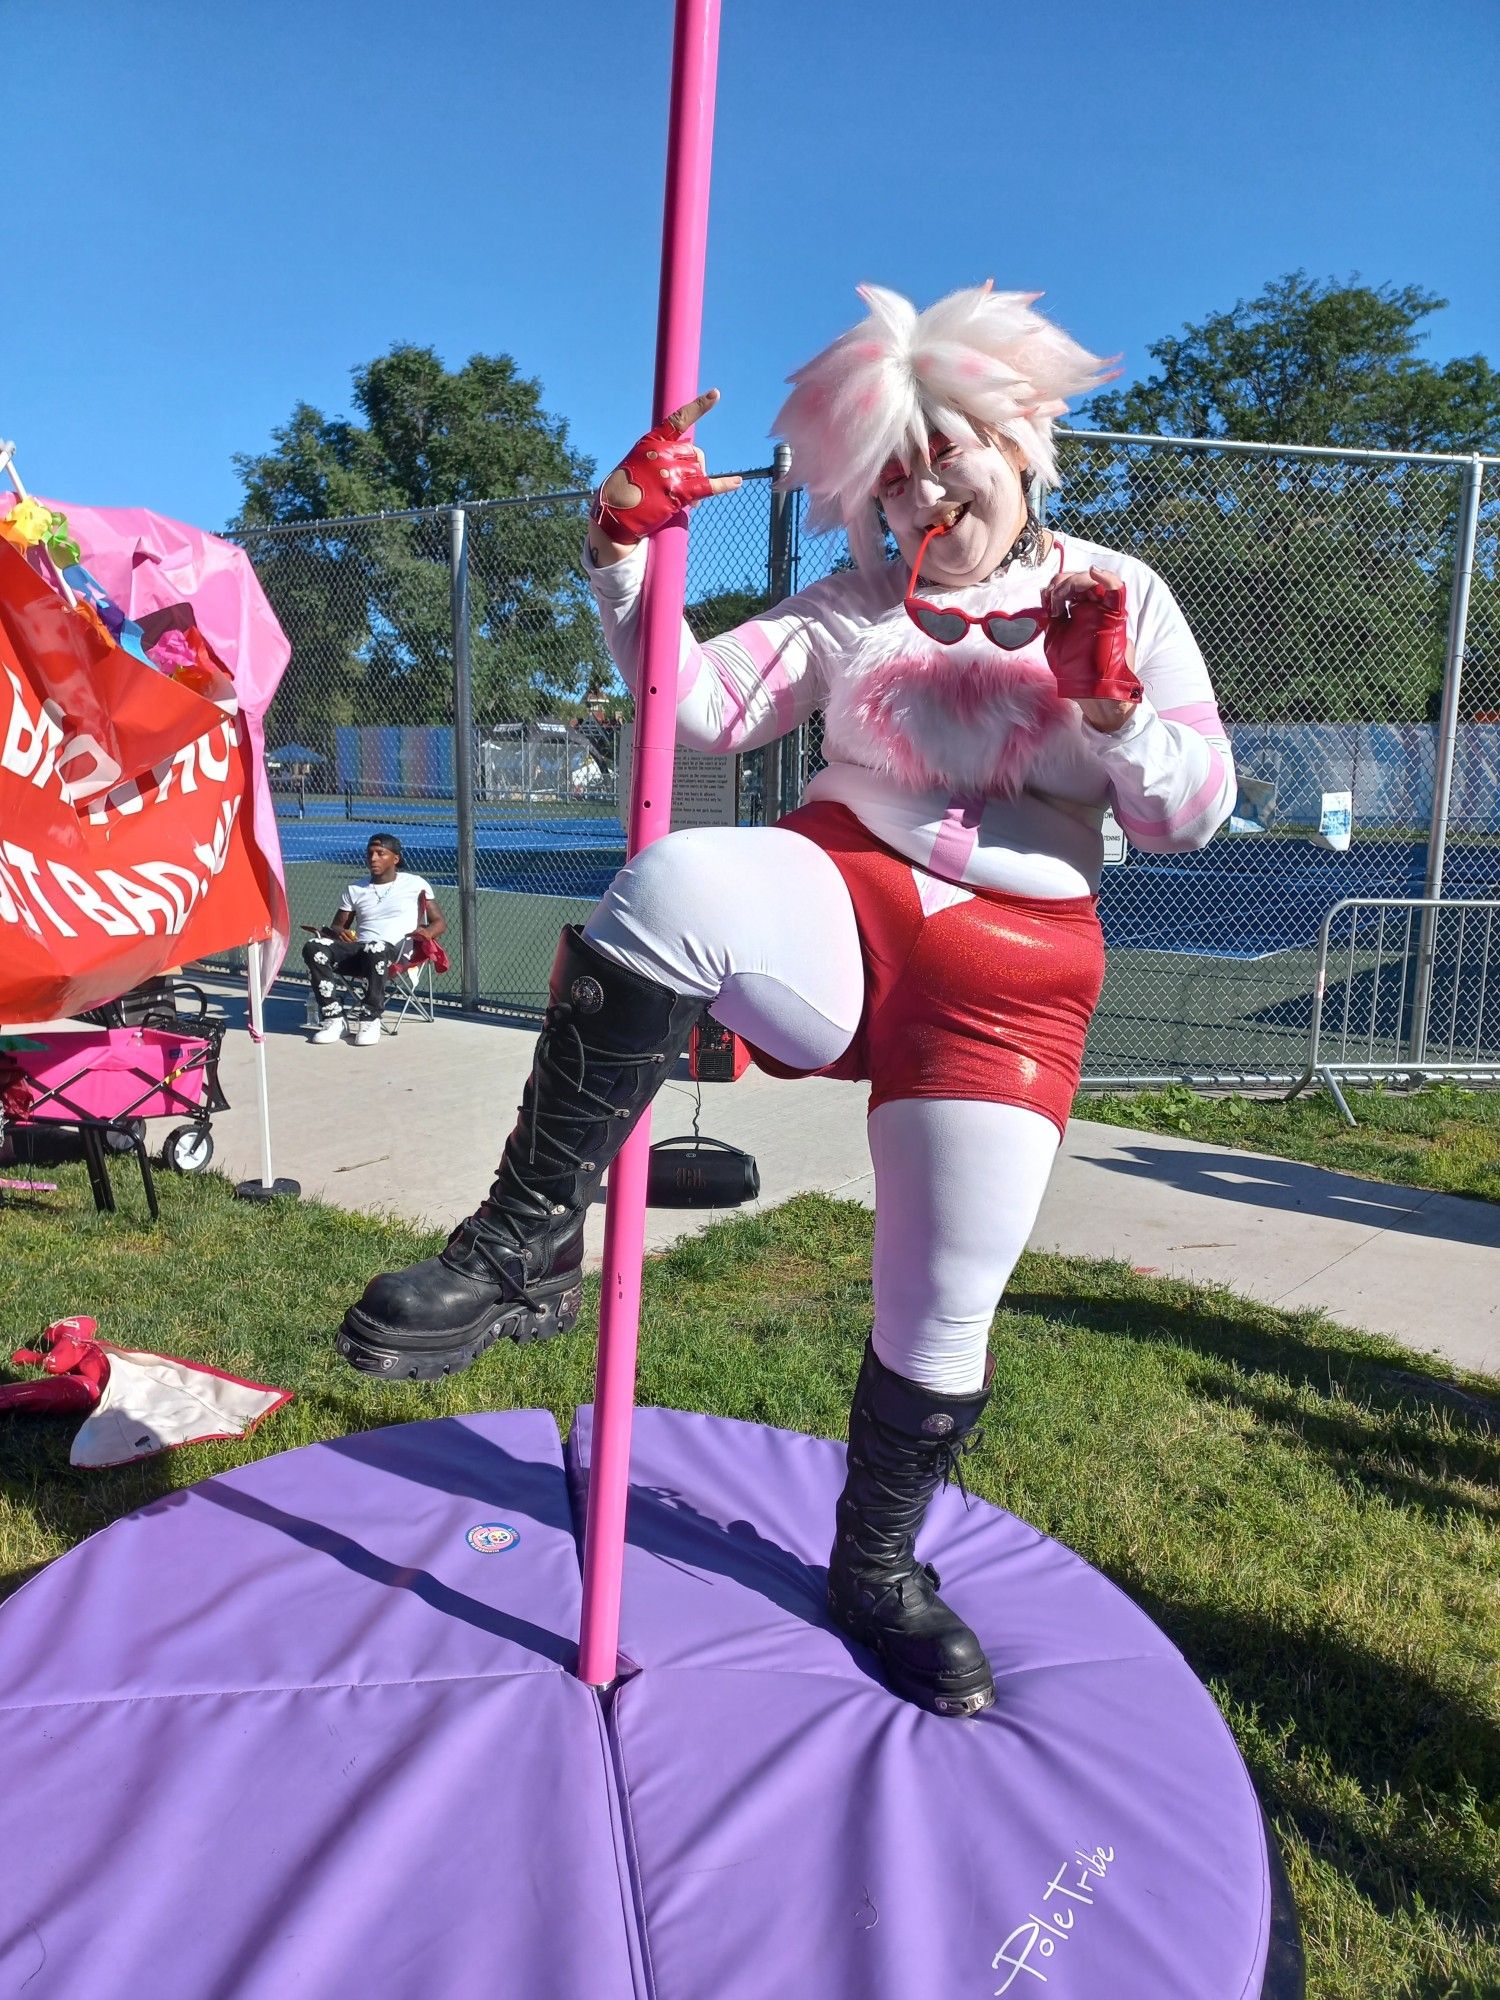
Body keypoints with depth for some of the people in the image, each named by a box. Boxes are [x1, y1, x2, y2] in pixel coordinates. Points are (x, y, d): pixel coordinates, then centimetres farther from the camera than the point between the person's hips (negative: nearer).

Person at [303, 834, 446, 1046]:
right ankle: (332, 1017, -24)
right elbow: (337, 926, 25)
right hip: (357, 949, 4)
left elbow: (440, 922, 13)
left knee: (376, 950, -41)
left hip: (396, 951, -4)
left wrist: (427, 932, -11)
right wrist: (338, 932, -1)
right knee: (314, 947, -25)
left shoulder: (415, 884, 14)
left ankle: (370, 1019, -25)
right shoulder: (355, 890, 25)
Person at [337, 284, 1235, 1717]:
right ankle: (525, 1252, -26)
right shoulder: (854, 607, 11)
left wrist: (1110, 702, -14)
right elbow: (702, 706, 2)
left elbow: (1191, 814, 3)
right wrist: (622, 554, -9)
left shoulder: (1119, 597, 8)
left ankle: (877, 1571, 33)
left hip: (1006, 975, 1)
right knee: (674, 884, -36)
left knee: (942, 1315, 4)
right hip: (842, 918, 0)